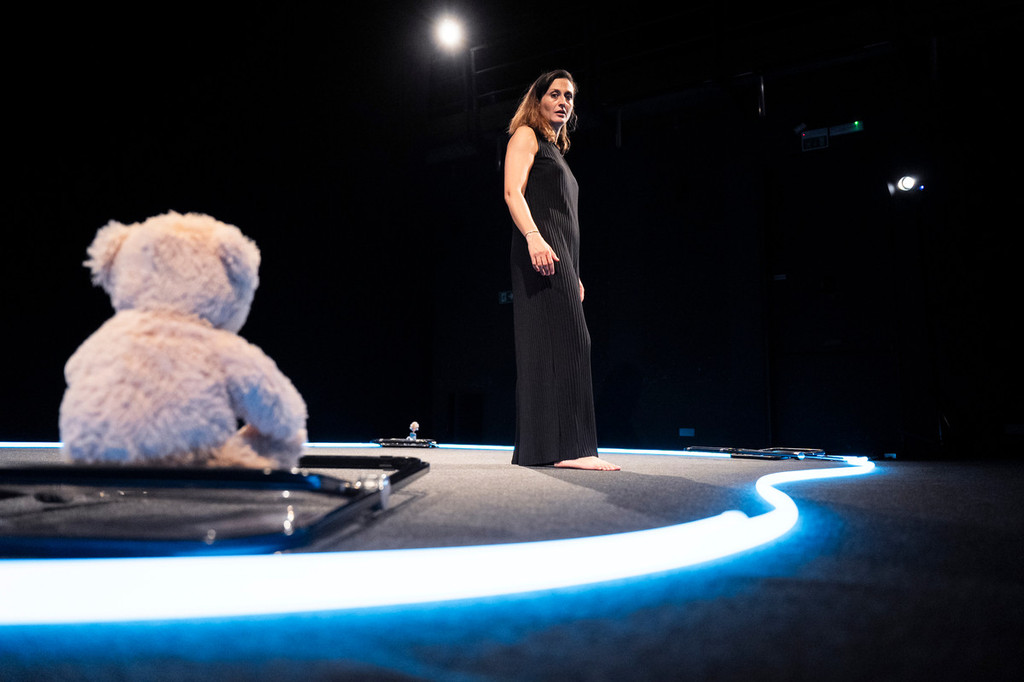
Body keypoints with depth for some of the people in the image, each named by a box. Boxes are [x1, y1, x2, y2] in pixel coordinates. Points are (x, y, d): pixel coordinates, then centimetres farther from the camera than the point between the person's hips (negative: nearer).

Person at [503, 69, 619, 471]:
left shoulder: (554, 150, 31)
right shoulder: (526, 136, 6)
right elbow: (512, 192, -10)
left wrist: (574, 274, 23)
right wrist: (533, 236, -27)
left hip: (560, 257, 9)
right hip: (541, 249, -9)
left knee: (546, 347, 3)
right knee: (566, 340, -18)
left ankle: (537, 448, 3)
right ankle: (568, 446, -21)